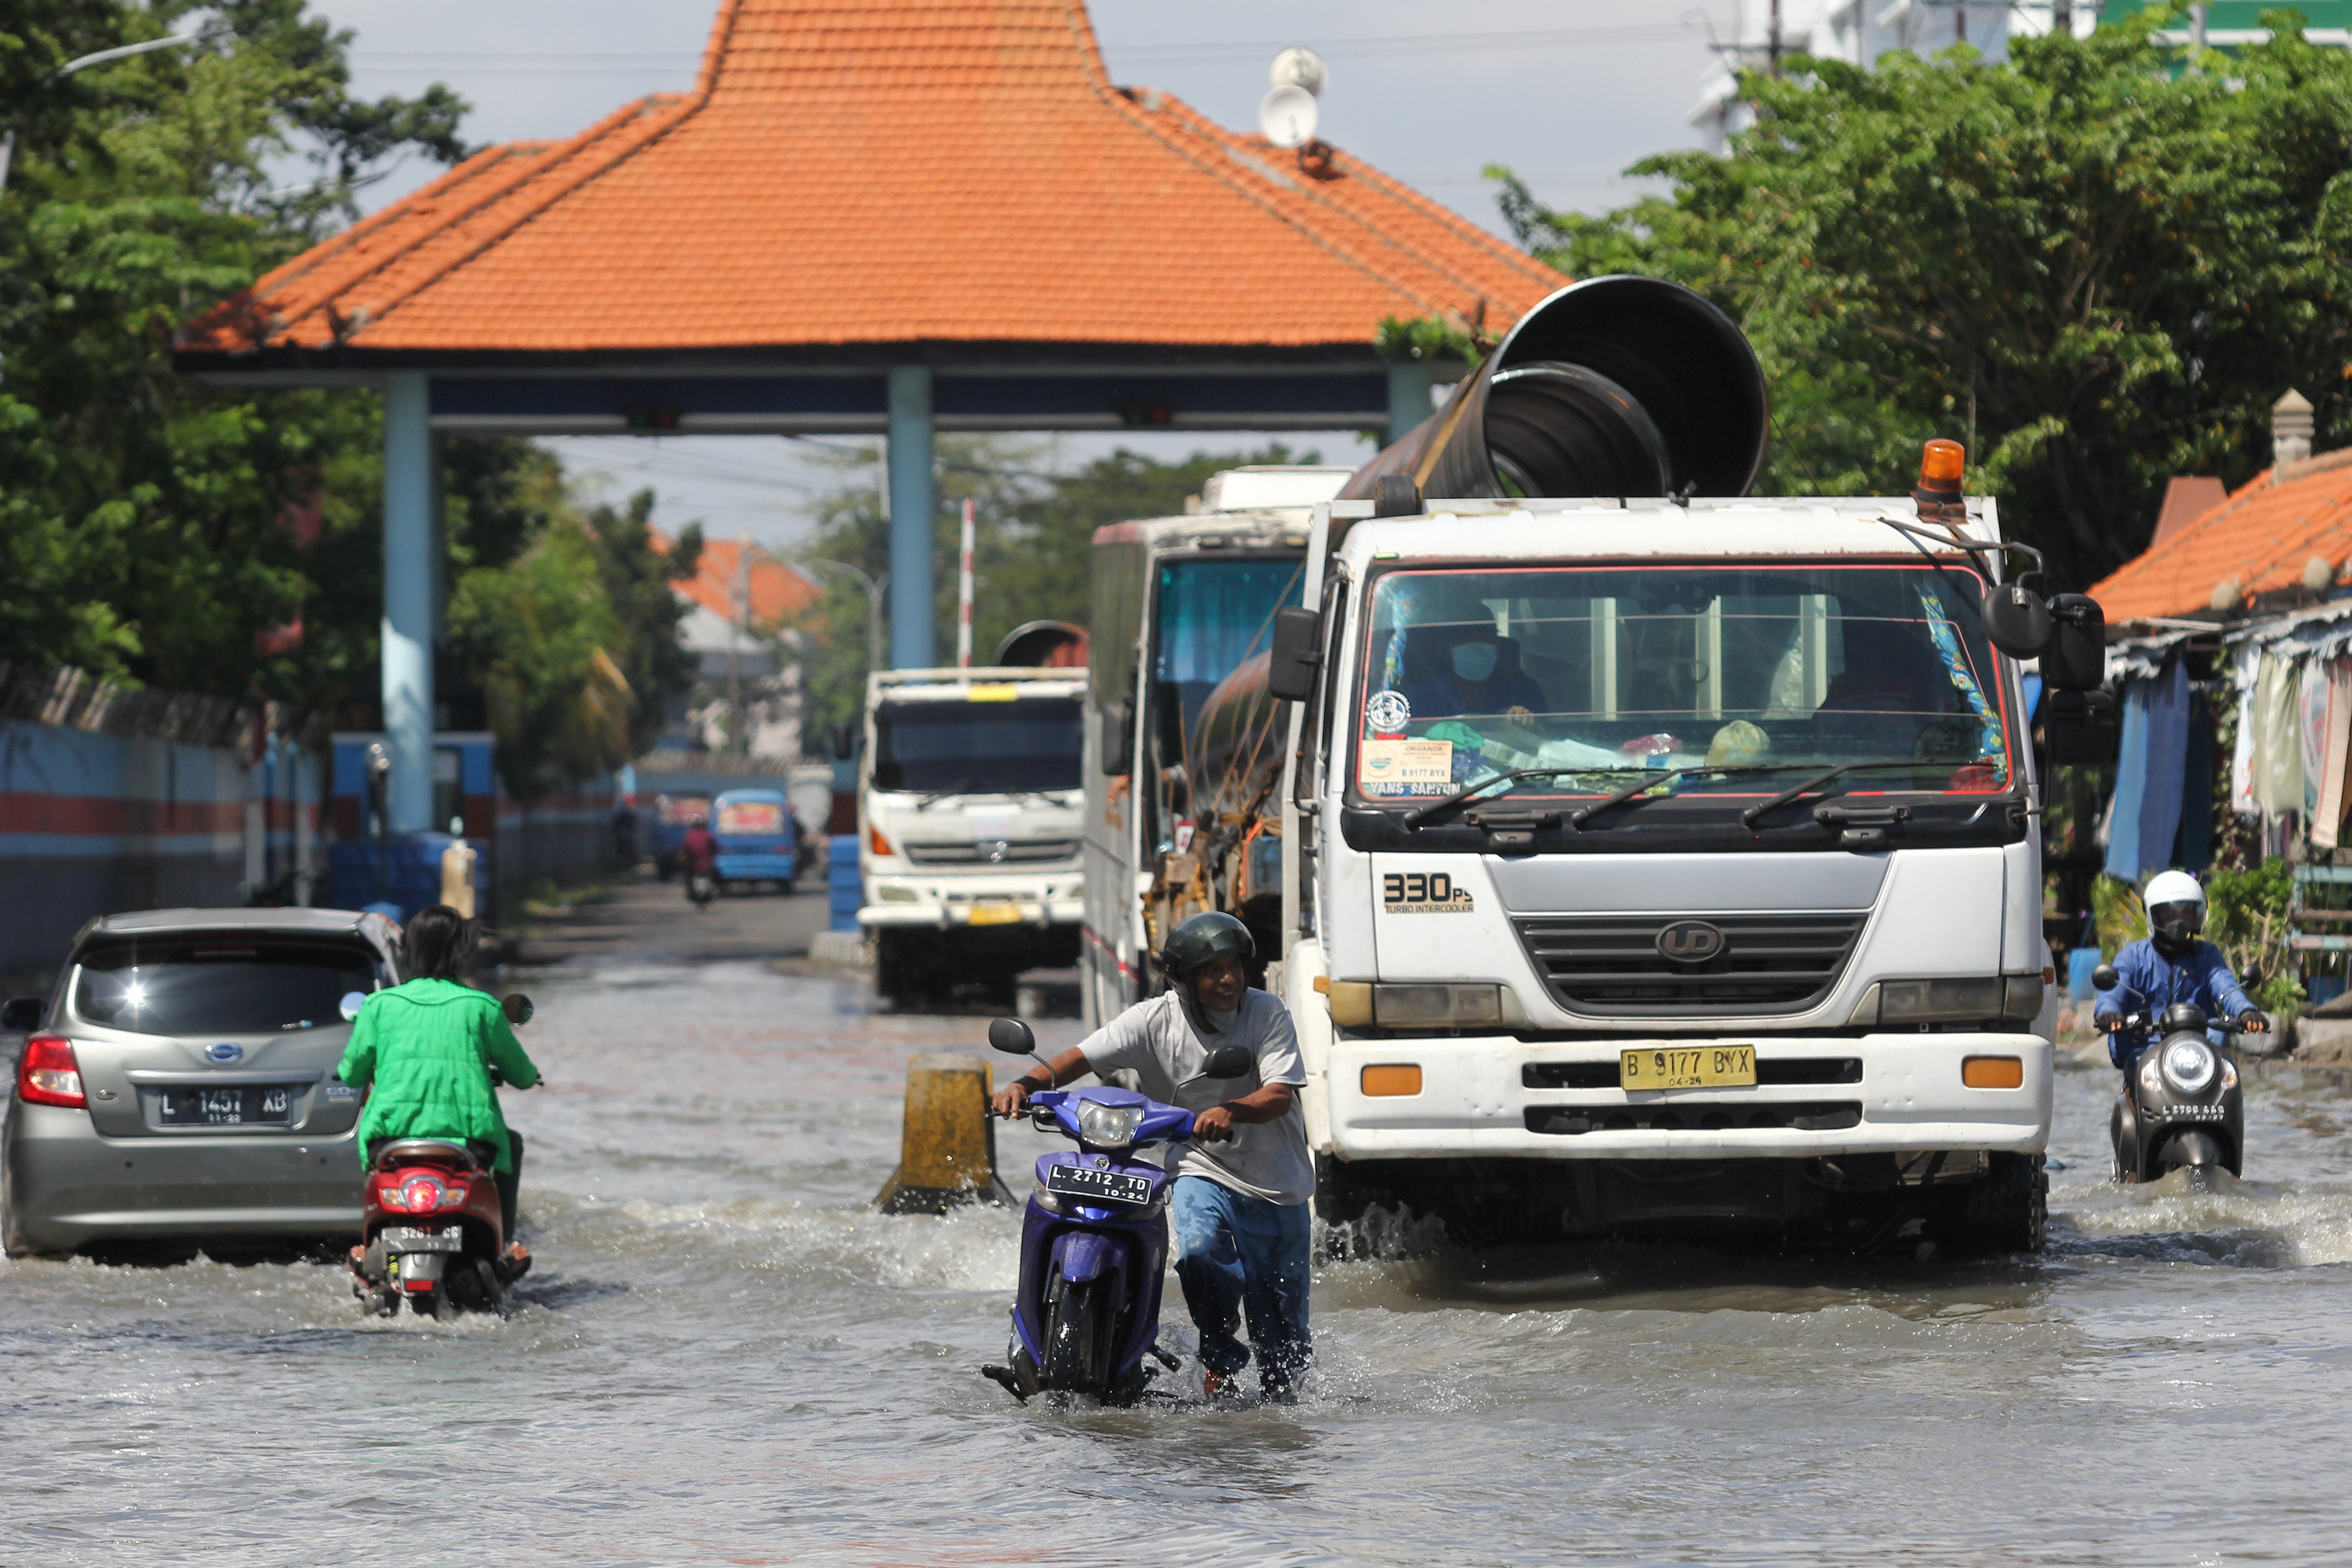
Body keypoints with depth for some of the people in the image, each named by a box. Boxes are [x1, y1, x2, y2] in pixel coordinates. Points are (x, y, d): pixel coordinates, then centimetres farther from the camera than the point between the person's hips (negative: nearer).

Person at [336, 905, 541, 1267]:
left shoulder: (380, 1004, 4)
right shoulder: (481, 1007, 2)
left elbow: (351, 1074, 11)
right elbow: (521, 1074, 11)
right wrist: (530, 1076, 37)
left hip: (392, 1128, 1)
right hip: (468, 1133, -1)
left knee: (367, 1140, 38)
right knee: (511, 1144, 33)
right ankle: (504, 1243, 25)